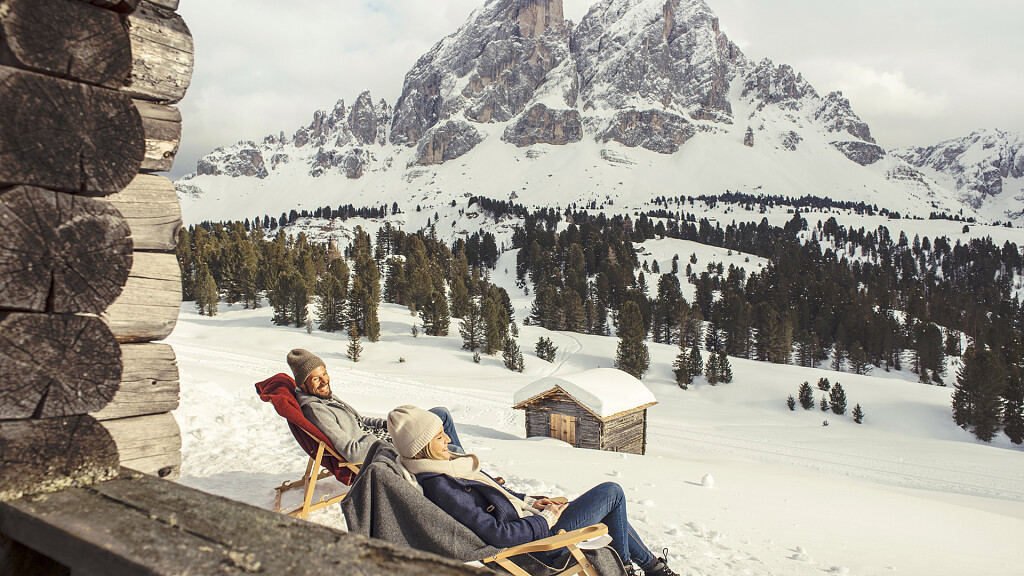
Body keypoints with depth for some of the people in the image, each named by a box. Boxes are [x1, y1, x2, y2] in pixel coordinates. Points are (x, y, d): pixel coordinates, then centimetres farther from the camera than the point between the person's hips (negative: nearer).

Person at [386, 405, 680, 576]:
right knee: (612, 492, 0)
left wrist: (529, 501, 5)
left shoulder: (441, 469, 3)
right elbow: (496, 534, -29)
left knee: (611, 508, 19)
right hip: (534, 544, -9)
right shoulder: (440, 487, -28)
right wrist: (545, 519, -17)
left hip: (527, 520, 10)